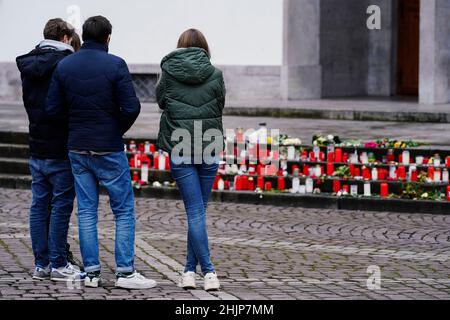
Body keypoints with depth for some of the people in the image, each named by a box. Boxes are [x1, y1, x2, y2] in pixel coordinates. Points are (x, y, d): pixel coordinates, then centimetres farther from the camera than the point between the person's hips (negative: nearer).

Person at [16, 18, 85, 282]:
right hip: (61, 149, -7)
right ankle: (59, 264, 0)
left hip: (37, 147, 7)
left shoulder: (27, 65, 10)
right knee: (61, 205, -2)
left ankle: (41, 264, 11)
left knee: (39, 205, 8)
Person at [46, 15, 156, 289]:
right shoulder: (115, 65, -11)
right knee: (124, 210, 3)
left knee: (87, 211, 9)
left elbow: (53, 109, 1)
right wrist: (119, 130, 4)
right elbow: (131, 107, -14)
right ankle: (126, 272, 0)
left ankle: (92, 272, 8)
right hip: (109, 150, -4)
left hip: (77, 149, 4)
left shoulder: (64, 66, 2)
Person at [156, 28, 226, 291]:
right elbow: (220, 106, 9)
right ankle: (191, 269, 12)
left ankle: (209, 270, -10)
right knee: (198, 209, 12)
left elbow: (161, 101, 12)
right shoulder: (215, 75, -1)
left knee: (195, 211, -1)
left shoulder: (169, 73, -2)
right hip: (209, 150, 1)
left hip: (179, 149, -1)